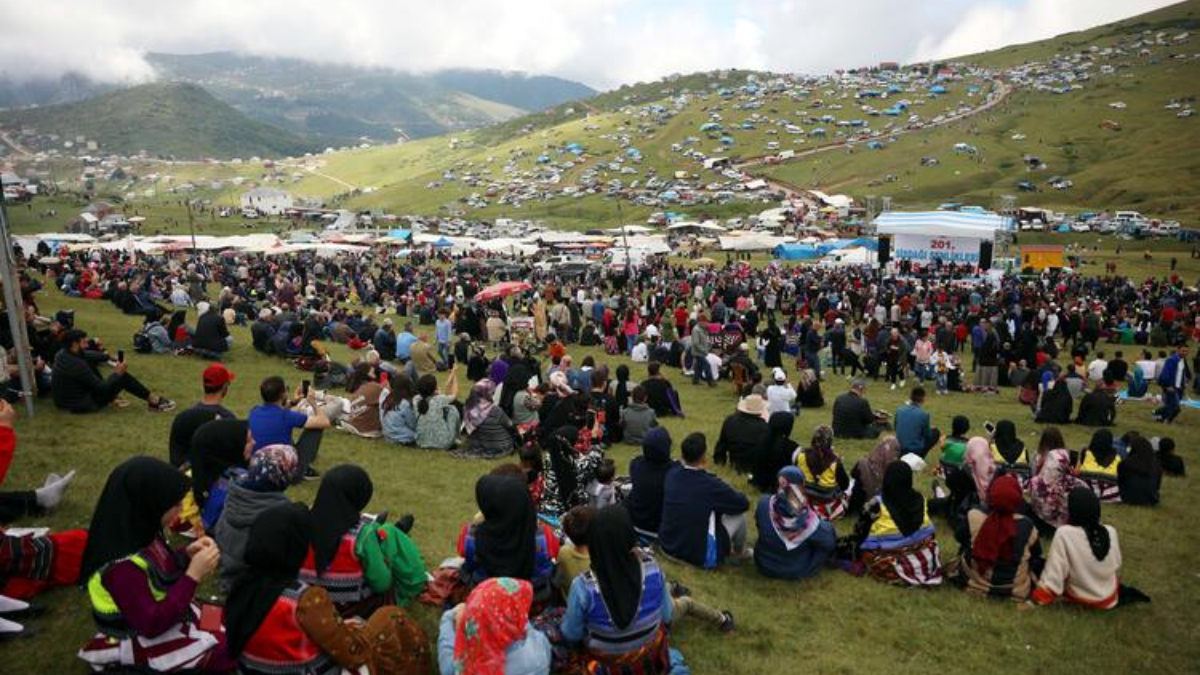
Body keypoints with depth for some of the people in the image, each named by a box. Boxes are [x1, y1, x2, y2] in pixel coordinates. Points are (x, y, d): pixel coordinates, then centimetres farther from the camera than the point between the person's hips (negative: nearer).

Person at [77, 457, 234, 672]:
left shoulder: (138, 532, -8)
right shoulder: (121, 565, -32)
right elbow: (152, 625, -28)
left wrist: (186, 555, -8)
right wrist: (193, 575, -29)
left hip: (159, 611, 8)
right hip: (141, 639, -8)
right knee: (228, 651, -9)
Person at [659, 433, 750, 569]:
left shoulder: (671, 473, -8)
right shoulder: (711, 485, -24)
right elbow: (744, 504, -7)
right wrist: (727, 495, 13)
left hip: (667, 546, 6)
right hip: (700, 556, -6)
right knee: (739, 515, 8)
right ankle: (739, 553, 34)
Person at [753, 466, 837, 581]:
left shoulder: (764, 503, -25)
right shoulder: (808, 518, -31)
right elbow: (829, 542, -14)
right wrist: (818, 520, 3)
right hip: (798, 571, -2)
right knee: (829, 527, 11)